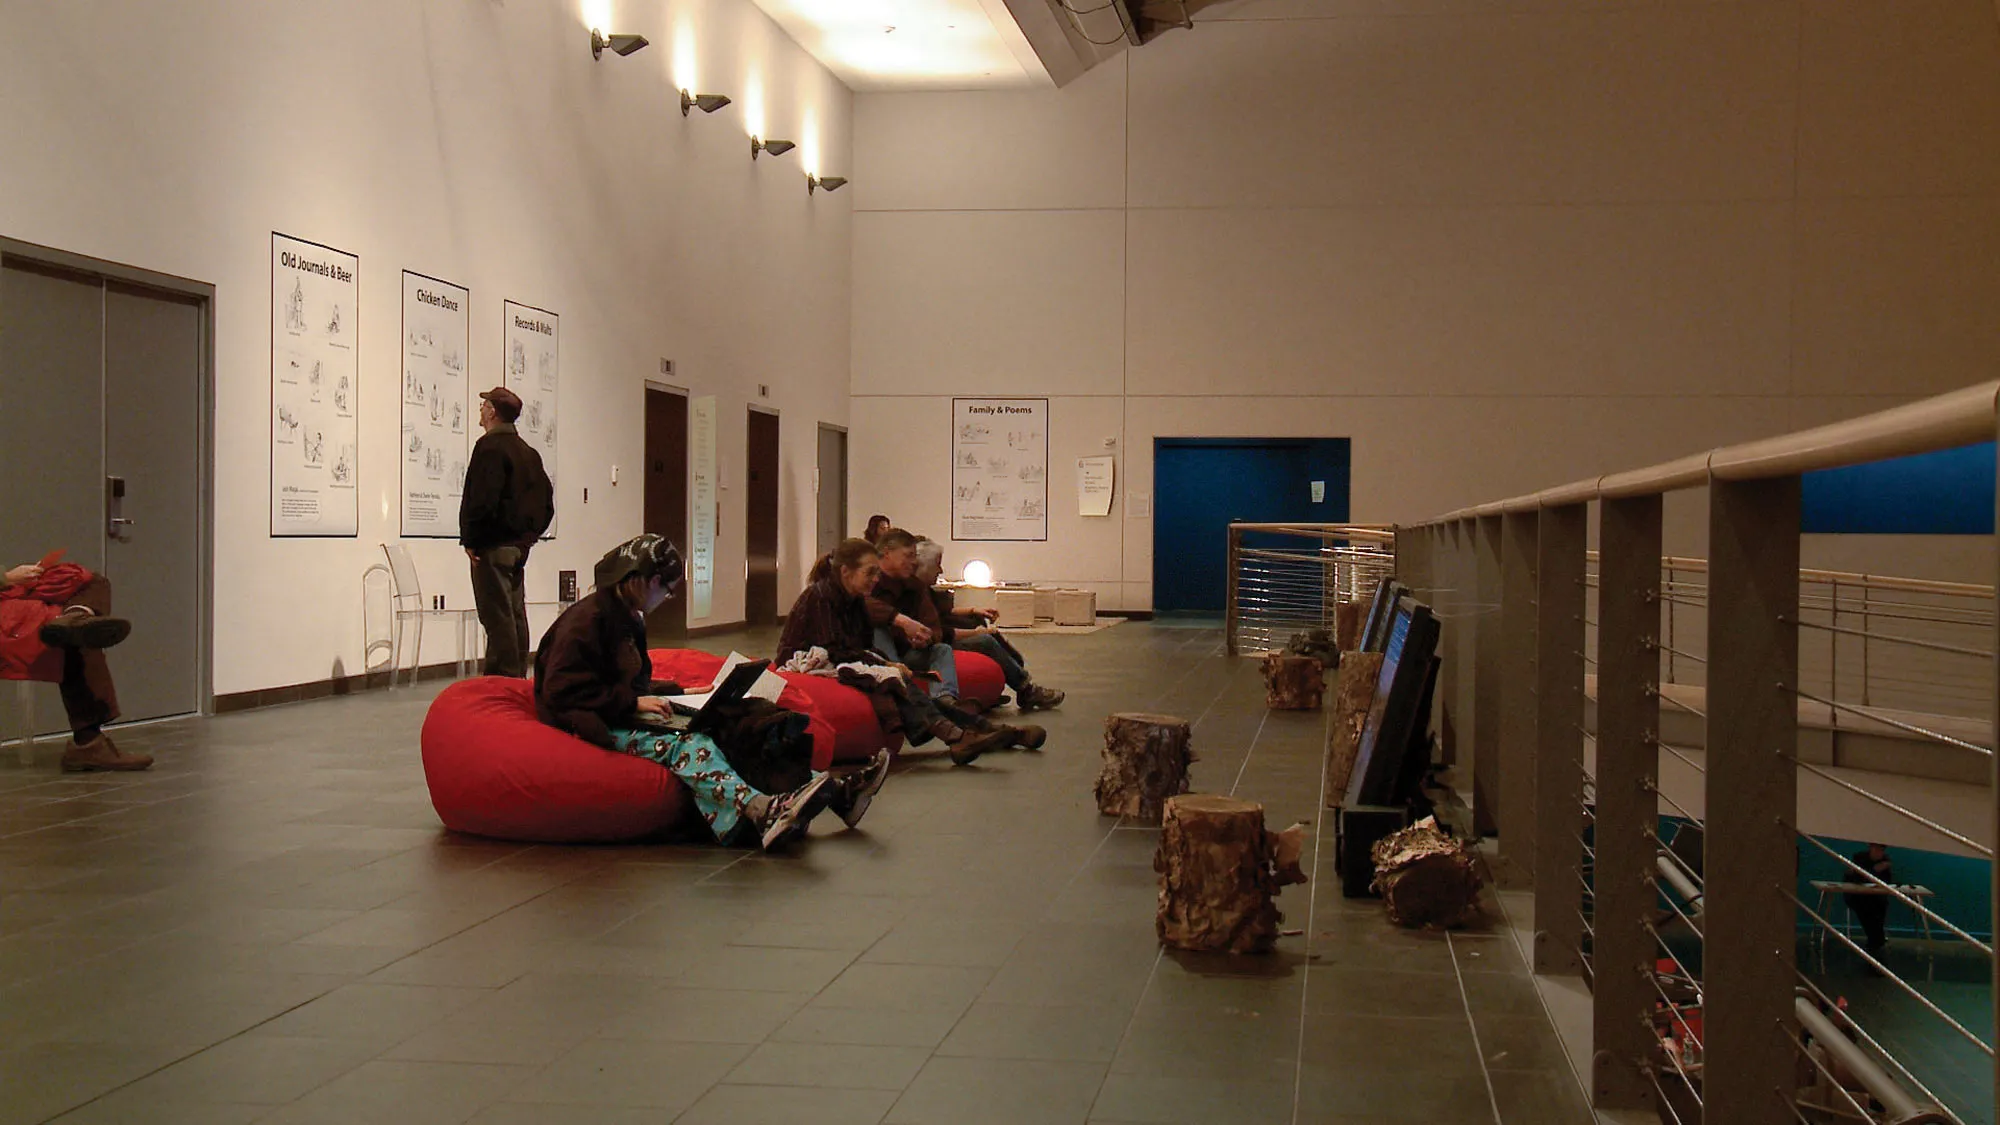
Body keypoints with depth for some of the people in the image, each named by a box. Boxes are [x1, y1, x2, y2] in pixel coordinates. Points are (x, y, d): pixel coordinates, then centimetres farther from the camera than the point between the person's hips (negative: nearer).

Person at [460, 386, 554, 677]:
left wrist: (470, 540, -13)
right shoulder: (528, 452, 15)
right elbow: (546, 501, 18)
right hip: (520, 545, 9)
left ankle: (502, 679, -10)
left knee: (497, 618, -9)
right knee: (516, 615, 13)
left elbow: (483, 497, -21)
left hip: (493, 546, -9)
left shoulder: (489, 446, -12)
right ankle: (518, 678, 18)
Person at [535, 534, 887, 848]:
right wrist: (633, 702, -20)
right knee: (686, 742, -35)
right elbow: (561, 692, -19)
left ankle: (833, 792, -29)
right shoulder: (586, 619, -11)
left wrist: (682, 693, 14)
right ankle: (762, 811, -62)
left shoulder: (627, 618, 19)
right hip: (603, 727, -9)